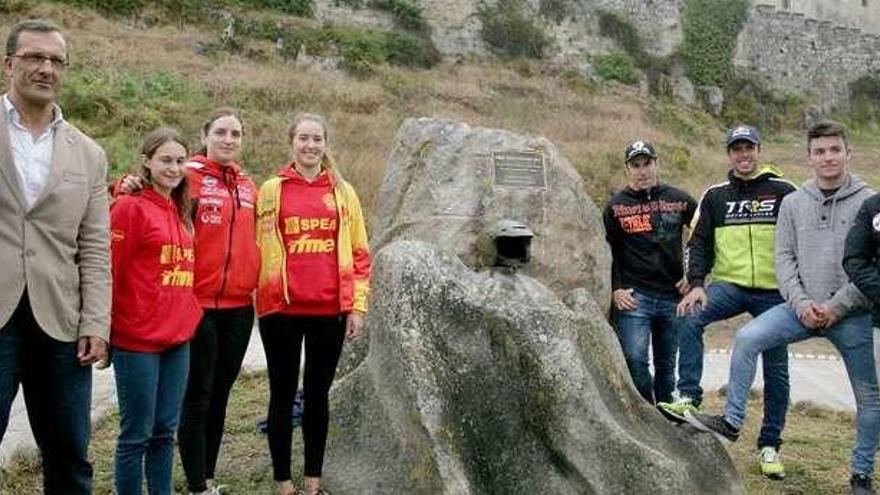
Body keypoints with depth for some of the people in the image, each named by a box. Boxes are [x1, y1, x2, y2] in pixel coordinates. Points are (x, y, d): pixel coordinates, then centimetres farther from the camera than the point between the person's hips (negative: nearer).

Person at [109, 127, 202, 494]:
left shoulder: (180, 211, 14)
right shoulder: (130, 206, -8)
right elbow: (109, 272, -10)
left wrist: (188, 317, 12)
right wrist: (103, 333, -10)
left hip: (178, 339, 7)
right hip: (137, 340, -7)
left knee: (165, 432, 13)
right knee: (136, 435, 3)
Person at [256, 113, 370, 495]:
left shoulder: (343, 191, 7)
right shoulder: (271, 190, 3)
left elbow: (359, 252, 6)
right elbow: (258, 248, 3)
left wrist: (357, 305, 1)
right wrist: (262, 296, -2)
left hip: (330, 310, 2)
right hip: (281, 309, -1)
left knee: (318, 394, 11)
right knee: (283, 394, 8)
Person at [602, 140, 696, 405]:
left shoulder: (679, 200, 7)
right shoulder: (616, 207, 3)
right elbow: (605, 253, 5)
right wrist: (615, 290, -6)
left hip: (672, 296, 2)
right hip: (634, 296, -2)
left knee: (667, 365, 10)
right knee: (635, 359, -14)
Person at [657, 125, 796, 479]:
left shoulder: (784, 192, 2)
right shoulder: (715, 196, 7)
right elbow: (699, 243, 4)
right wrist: (696, 285, -11)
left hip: (774, 293, 0)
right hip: (729, 285, 1)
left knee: (776, 370, 4)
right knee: (692, 319, -29)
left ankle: (770, 445, 17)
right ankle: (689, 398, -24)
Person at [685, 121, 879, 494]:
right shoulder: (793, 203, 6)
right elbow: (784, 257, 3)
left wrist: (837, 306, -14)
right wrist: (801, 302, -11)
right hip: (803, 307, 2)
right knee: (748, 337, -19)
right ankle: (732, 422, -9)